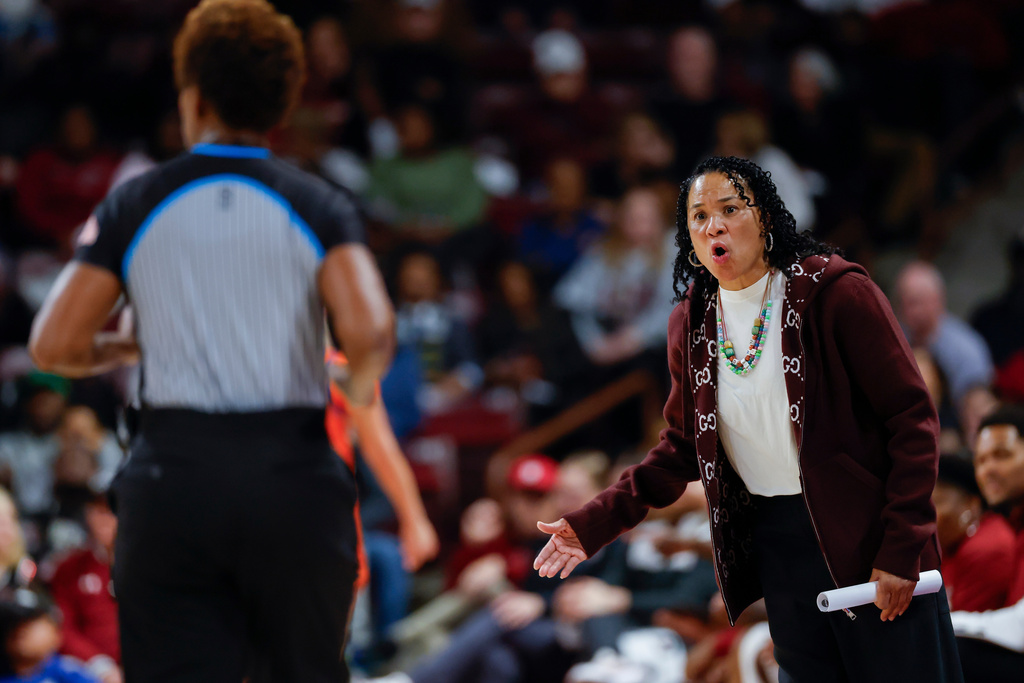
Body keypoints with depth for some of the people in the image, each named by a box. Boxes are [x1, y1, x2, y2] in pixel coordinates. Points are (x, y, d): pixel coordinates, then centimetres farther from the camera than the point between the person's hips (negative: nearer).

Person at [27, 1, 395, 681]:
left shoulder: (134, 205, 3)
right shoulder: (321, 206, 0)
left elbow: (53, 346, -1)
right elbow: (368, 330, -15)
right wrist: (364, 379, 8)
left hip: (172, 477, 0)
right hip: (294, 480, 0)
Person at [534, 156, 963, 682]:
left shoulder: (834, 293, -12)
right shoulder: (690, 325, 5)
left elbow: (911, 418, -11)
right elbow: (681, 450, 14)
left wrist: (900, 550, -16)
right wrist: (597, 521, 0)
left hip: (866, 537, -5)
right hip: (773, 539, 5)